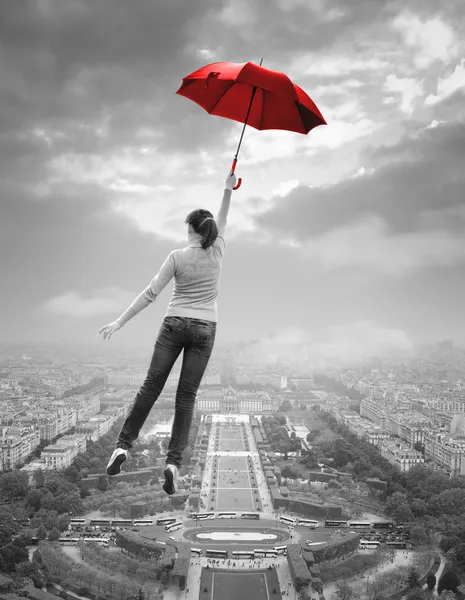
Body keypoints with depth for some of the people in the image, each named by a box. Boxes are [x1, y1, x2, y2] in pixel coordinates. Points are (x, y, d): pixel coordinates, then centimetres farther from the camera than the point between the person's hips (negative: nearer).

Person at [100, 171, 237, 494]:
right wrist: (228, 189, 34)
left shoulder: (176, 257, -6)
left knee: (151, 386, 6)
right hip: (204, 329, 1)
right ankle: (174, 462, -9)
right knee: (187, 396, 1)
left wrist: (120, 322, -4)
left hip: (174, 324, -1)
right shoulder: (217, 251, 0)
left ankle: (123, 445, 1)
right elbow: (222, 221, 21)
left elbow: (150, 293, -8)